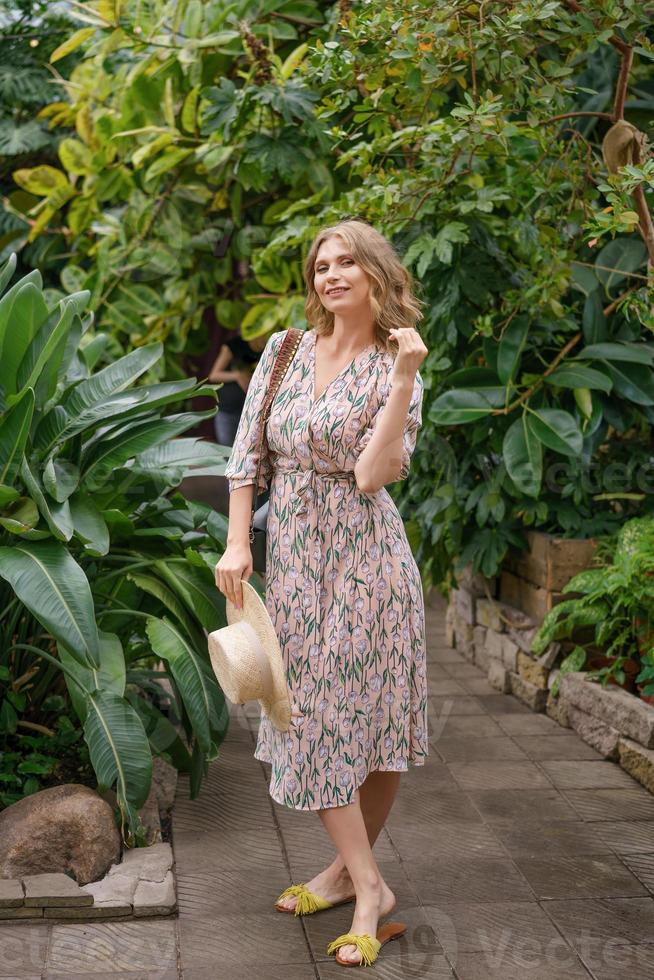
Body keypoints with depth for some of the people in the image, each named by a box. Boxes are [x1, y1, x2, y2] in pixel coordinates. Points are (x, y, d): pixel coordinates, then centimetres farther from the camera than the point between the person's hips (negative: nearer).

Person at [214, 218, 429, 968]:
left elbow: (371, 475, -18)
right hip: (290, 554, 4)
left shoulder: (393, 369, -5)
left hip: (361, 555, -3)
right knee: (310, 713, 4)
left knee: (370, 713, 1)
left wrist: (404, 380, -23)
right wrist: (237, 543, -3)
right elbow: (246, 454, 5)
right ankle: (364, 882, 15)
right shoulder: (284, 351, 6)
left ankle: (354, 867, 18)